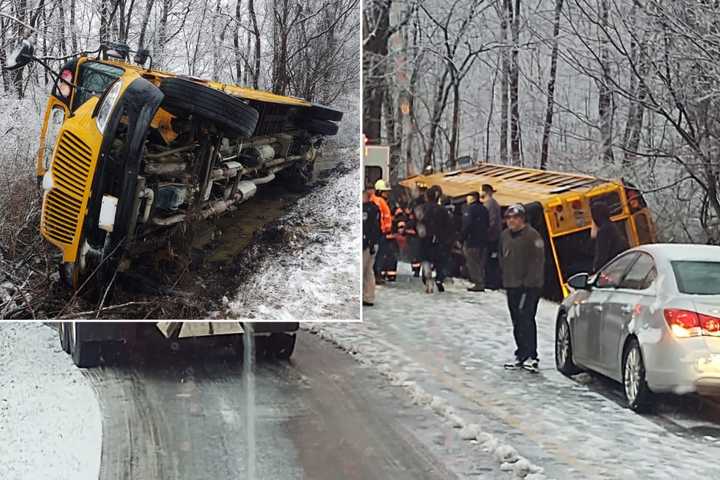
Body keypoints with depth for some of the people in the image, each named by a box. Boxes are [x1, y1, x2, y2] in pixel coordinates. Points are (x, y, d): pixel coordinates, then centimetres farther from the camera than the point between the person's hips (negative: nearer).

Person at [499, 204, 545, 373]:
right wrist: (506, 277, 14)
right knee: (517, 321, 11)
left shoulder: (532, 235, -10)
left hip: (529, 286, -8)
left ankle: (530, 356, -13)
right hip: (511, 285, 8)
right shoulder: (505, 235, 13)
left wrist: (529, 282, -16)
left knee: (525, 319, -14)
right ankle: (522, 356, 18)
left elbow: (537, 261, -13)